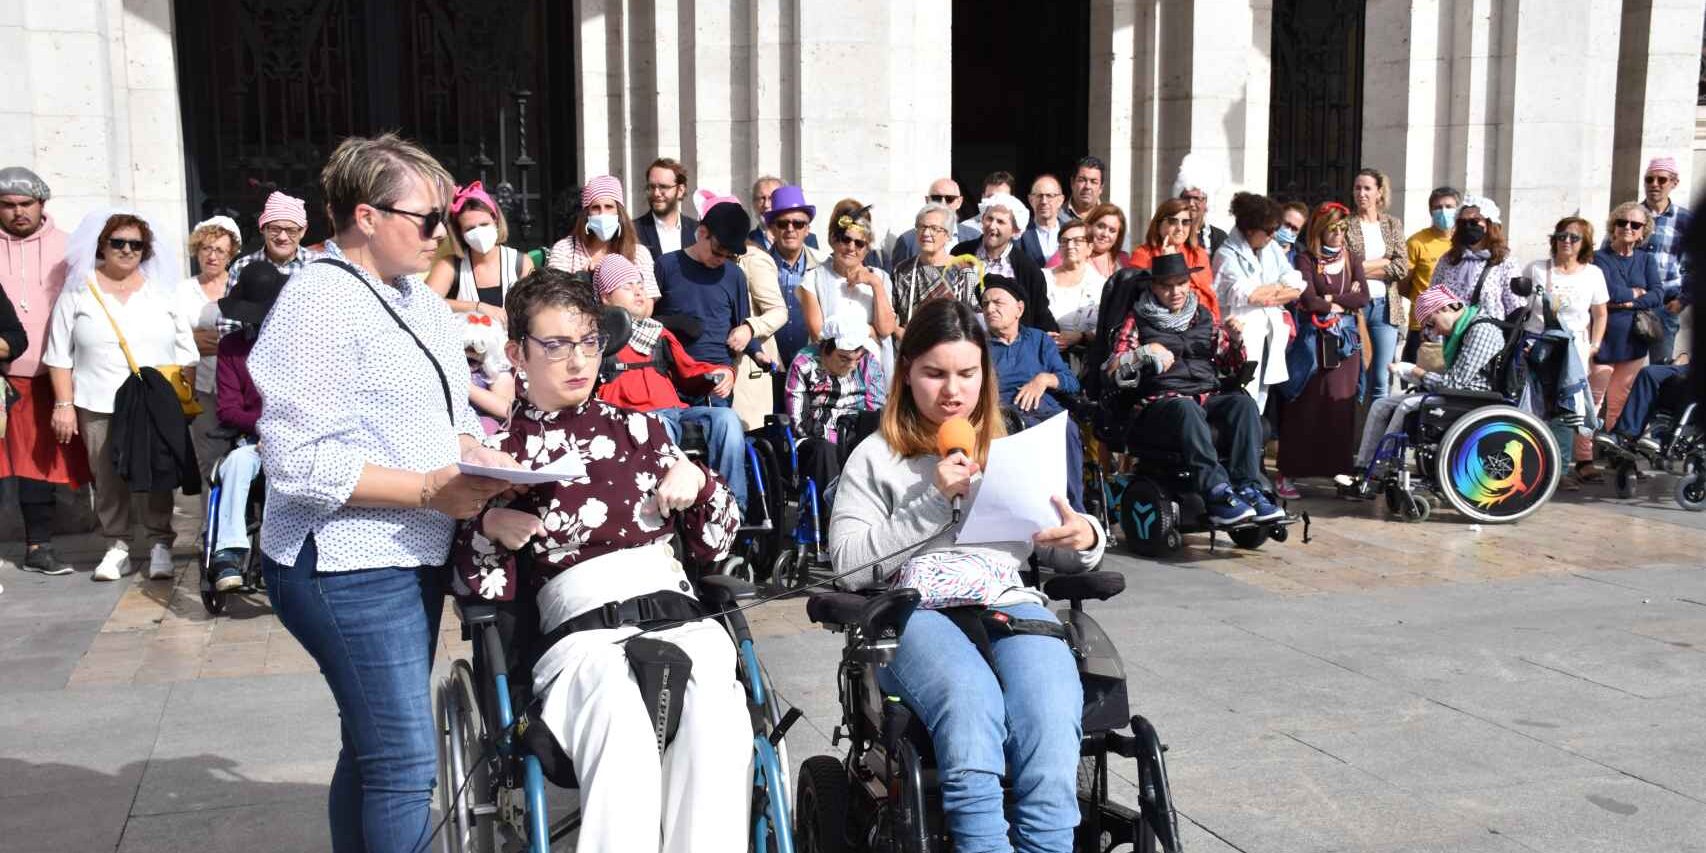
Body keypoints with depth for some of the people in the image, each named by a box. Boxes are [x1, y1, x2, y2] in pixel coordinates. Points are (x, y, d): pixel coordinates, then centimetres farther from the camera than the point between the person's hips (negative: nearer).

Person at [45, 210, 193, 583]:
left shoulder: (162, 289, 9)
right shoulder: (79, 290, 5)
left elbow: (186, 353, 10)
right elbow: (60, 354, 6)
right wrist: (64, 404, -1)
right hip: (97, 406, 0)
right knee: (108, 479, 1)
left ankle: (160, 544, 7)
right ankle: (117, 546, 12)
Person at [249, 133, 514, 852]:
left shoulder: (418, 298, 14)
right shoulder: (321, 303, -14)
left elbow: (443, 410, 23)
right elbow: (298, 461, -21)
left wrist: (472, 452, 1)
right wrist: (428, 488, -21)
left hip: (412, 560, 9)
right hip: (347, 569, -9)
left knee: (373, 751, 18)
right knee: (407, 763, -7)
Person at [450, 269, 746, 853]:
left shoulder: (637, 428, 21)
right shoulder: (498, 452, 15)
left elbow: (713, 547, 21)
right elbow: (485, 593, 11)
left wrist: (698, 478, 4)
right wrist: (488, 530, -7)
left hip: (678, 613, 2)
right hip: (581, 632, -2)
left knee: (715, 728, -33)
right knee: (623, 738, -37)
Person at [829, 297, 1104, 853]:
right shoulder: (876, 457, 15)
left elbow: (1059, 557, 23)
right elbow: (848, 564, 3)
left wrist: (1085, 541, -2)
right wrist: (933, 500, -5)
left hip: (1011, 602, 2)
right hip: (915, 613, -2)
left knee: (1049, 719, -33)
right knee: (971, 702, -37)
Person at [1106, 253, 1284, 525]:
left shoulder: (1203, 317, 22)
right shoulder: (1137, 319, 12)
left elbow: (1232, 366, 24)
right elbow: (1112, 370, 3)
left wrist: (1234, 338, 4)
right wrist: (1145, 353, -13)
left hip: (1209, 395, 4)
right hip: (1159, 402, -4)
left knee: (1243, 402, -28)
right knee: (1187, 408, -38)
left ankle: (1248, 488, -36)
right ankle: (1217, 493, -47)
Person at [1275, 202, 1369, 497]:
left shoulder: (1351, 260, 12)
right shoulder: (1306, 259, 0)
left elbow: (1363, 298, 0)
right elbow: (1309, 301, -12)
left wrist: (1330, 299, -8)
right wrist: (1345, 301, -2)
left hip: (1345, 340, 4)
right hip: (1314, 339, -4)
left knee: (1342, 404, 3)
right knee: (1306, 405, -4)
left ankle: (1341, 470, 10)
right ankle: (1287, 473, -2)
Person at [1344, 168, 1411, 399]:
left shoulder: (1392, 224, 11)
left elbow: (1402, 267, 0)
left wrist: (1362, 267, -6)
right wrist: (1384, 262, -7)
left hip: (1385, 305, 3)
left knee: (1381, 379, 4)